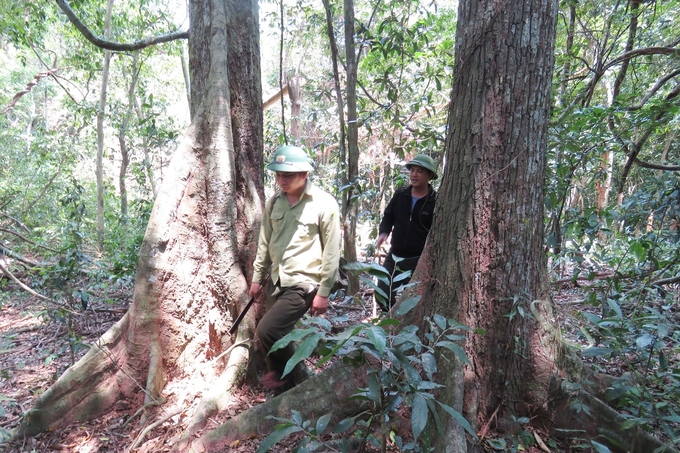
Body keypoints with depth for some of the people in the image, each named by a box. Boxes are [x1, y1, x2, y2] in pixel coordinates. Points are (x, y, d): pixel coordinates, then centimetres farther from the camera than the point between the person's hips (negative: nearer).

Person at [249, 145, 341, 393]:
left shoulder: (324, 203, -13)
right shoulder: (273, 202, 4)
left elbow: (331, 251, -11)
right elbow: (265, 242, 13)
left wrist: (323, 292, -11)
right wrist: (257, 278, 15)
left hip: (303, 283, -6)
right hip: (277, 281, 6)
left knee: (267, 330, -13)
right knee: (277, 334, 12)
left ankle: (288, 374, 15)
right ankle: (285, 379, 35)